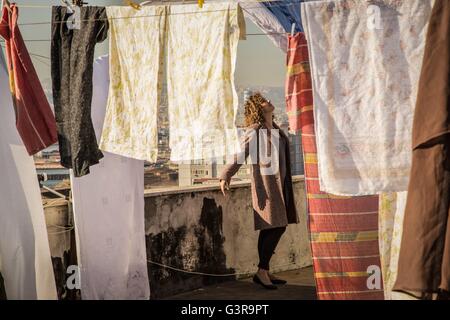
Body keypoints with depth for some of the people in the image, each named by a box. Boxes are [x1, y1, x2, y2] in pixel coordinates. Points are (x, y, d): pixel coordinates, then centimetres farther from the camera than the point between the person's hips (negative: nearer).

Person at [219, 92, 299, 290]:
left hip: (279, 183, 8)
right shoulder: (255, 131, -10)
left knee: (269, 229, 9)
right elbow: (239, 156, -17)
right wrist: (225, 177, -27)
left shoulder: (275, 129, 15)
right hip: (266, 184, -8)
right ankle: (261, 272, -7)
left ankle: (265, 272, 14)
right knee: (276, 227, -12)